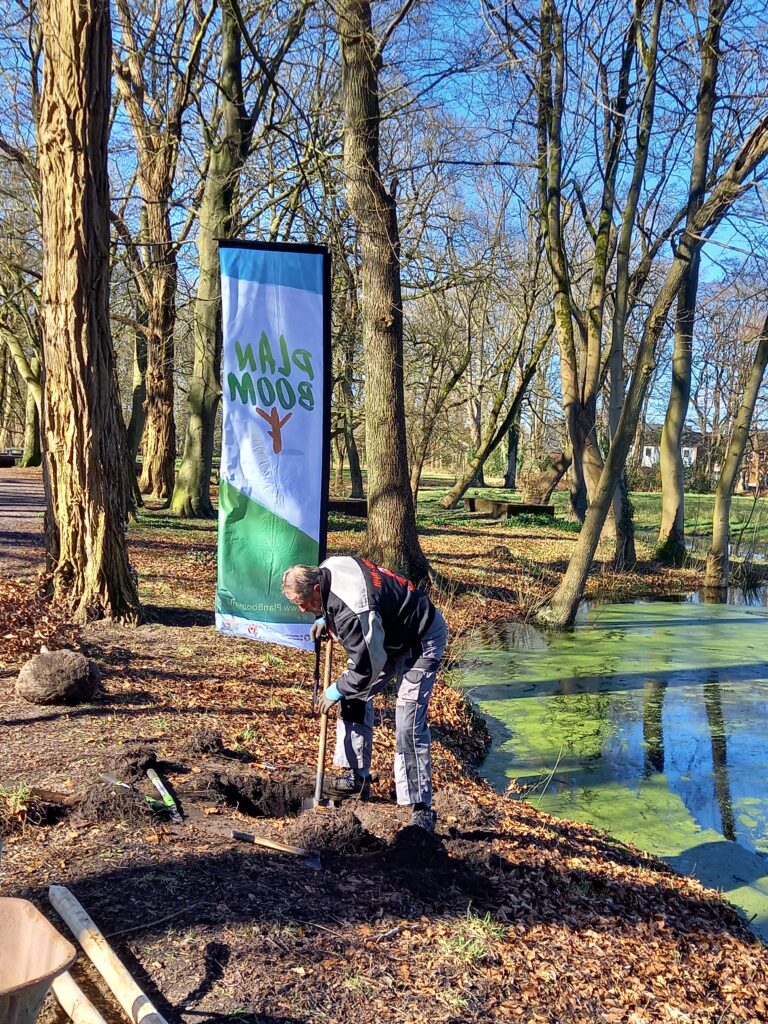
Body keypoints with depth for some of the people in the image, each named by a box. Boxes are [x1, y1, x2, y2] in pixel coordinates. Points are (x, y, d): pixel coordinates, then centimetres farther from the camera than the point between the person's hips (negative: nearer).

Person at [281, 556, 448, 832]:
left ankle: (421, 810, -7)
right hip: (389, 635, 10)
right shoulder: (328, 568, -10)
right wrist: (325, 620, 0)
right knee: (356, 698, 13)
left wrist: (337, 691, -12)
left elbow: (368, 667, -29)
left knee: (409, 726, -16)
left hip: (421, 641, -10)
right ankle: (358, 777, 27)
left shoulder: (352, 612, -37)